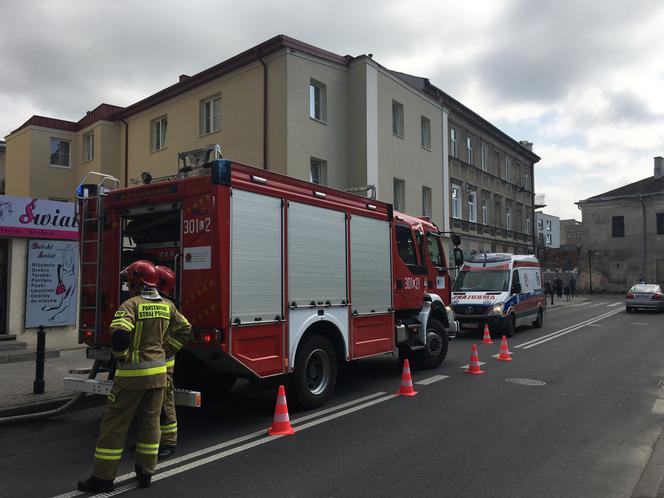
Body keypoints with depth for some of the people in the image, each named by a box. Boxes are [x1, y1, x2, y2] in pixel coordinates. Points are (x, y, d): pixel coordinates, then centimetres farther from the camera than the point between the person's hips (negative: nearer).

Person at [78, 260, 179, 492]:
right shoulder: (166, 306, 6)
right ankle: (145, 472, 21)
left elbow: (120, 334, -26)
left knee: (114, 423, 6)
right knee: (150, 421, 14)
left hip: (133, 373, -6)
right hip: (158, 372, 6)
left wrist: (120, 355, -9)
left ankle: (103, 477, 12)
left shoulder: (132, 304, -13)